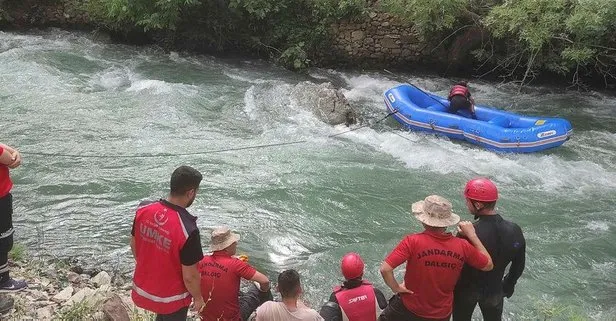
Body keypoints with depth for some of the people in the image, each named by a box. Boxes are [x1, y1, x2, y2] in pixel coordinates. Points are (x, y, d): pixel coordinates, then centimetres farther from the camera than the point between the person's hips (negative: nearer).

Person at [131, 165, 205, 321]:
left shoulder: (144, 209, -15)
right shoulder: (187, 230, -34)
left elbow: (133, 244, 2)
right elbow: (189, 276, -23)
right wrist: (198, 297, -4)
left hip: (142, 288, 5)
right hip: (170, 298, -5)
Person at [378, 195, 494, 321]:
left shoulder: (413, 241, -27)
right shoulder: (462, 246, -17)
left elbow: (385, 269, -32)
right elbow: (488, 265, 0)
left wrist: (396, 288, -14)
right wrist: (472, 235, 0)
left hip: (409, 309, -3)